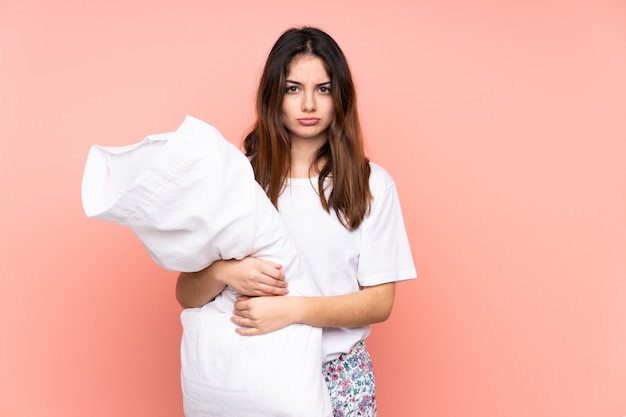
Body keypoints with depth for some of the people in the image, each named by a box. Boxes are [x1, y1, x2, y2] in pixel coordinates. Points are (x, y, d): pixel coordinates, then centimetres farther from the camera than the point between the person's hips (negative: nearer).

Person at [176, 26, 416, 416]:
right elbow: (186, 294, -4)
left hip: (339, 378, 0)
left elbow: (380, 302, -8)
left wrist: (293, 309, -23)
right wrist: (224, 272, -26)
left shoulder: (371, 184, -6)